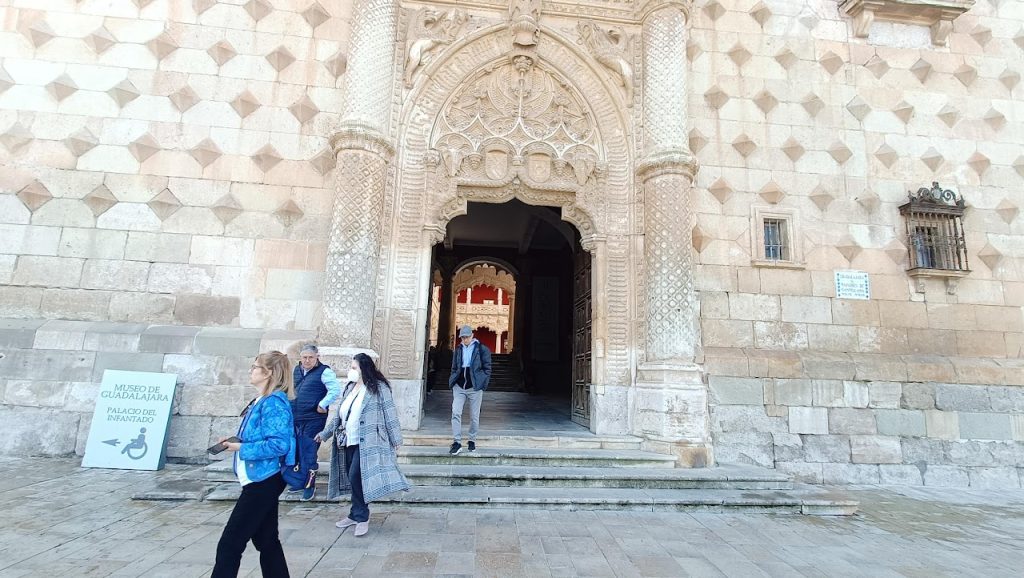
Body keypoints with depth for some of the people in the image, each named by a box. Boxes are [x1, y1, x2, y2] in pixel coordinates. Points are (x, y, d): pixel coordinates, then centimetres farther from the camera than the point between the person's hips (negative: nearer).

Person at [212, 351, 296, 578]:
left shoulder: (274, 402, -19)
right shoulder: (261, 401, 11)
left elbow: (279, 444, -27)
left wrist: (241, 448, -19)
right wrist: (235, 441, 4)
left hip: (264, 481, -10)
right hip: (261, 480, 10)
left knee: (230, 543, 0)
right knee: (266, 540, 17)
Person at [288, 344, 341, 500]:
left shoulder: (324, 371, -13)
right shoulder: (297, 370, 10)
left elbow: (336, 390, -21)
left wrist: (322, 405, -19)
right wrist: (292, 405, 16)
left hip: (314, 419, -7)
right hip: (296, 418, 7)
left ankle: (309, 485, 12)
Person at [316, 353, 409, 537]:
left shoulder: (379, 388, -10)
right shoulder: (350, 387, 12)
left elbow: (390, 414, -9)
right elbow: (339, 414, 21)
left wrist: (396, 439, -10)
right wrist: (325, 433, 24)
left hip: (366, 443, -7)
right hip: (348, 442, 7)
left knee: (356, 477, -12)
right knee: (353, 479, 11)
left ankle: (361, 517, 6)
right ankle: (356, 515, 27)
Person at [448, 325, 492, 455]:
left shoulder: (482, 349, 0)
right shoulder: (458, 349, 12)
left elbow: (487, 369, 1)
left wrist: (482, 385, -5)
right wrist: (452, 382, 8)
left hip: (474, 387, -3)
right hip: (459, 386, 3)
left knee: (474, 416, 4)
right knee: (455, 413, -8)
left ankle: (472, 440, 22)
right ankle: (457, 442, -2)